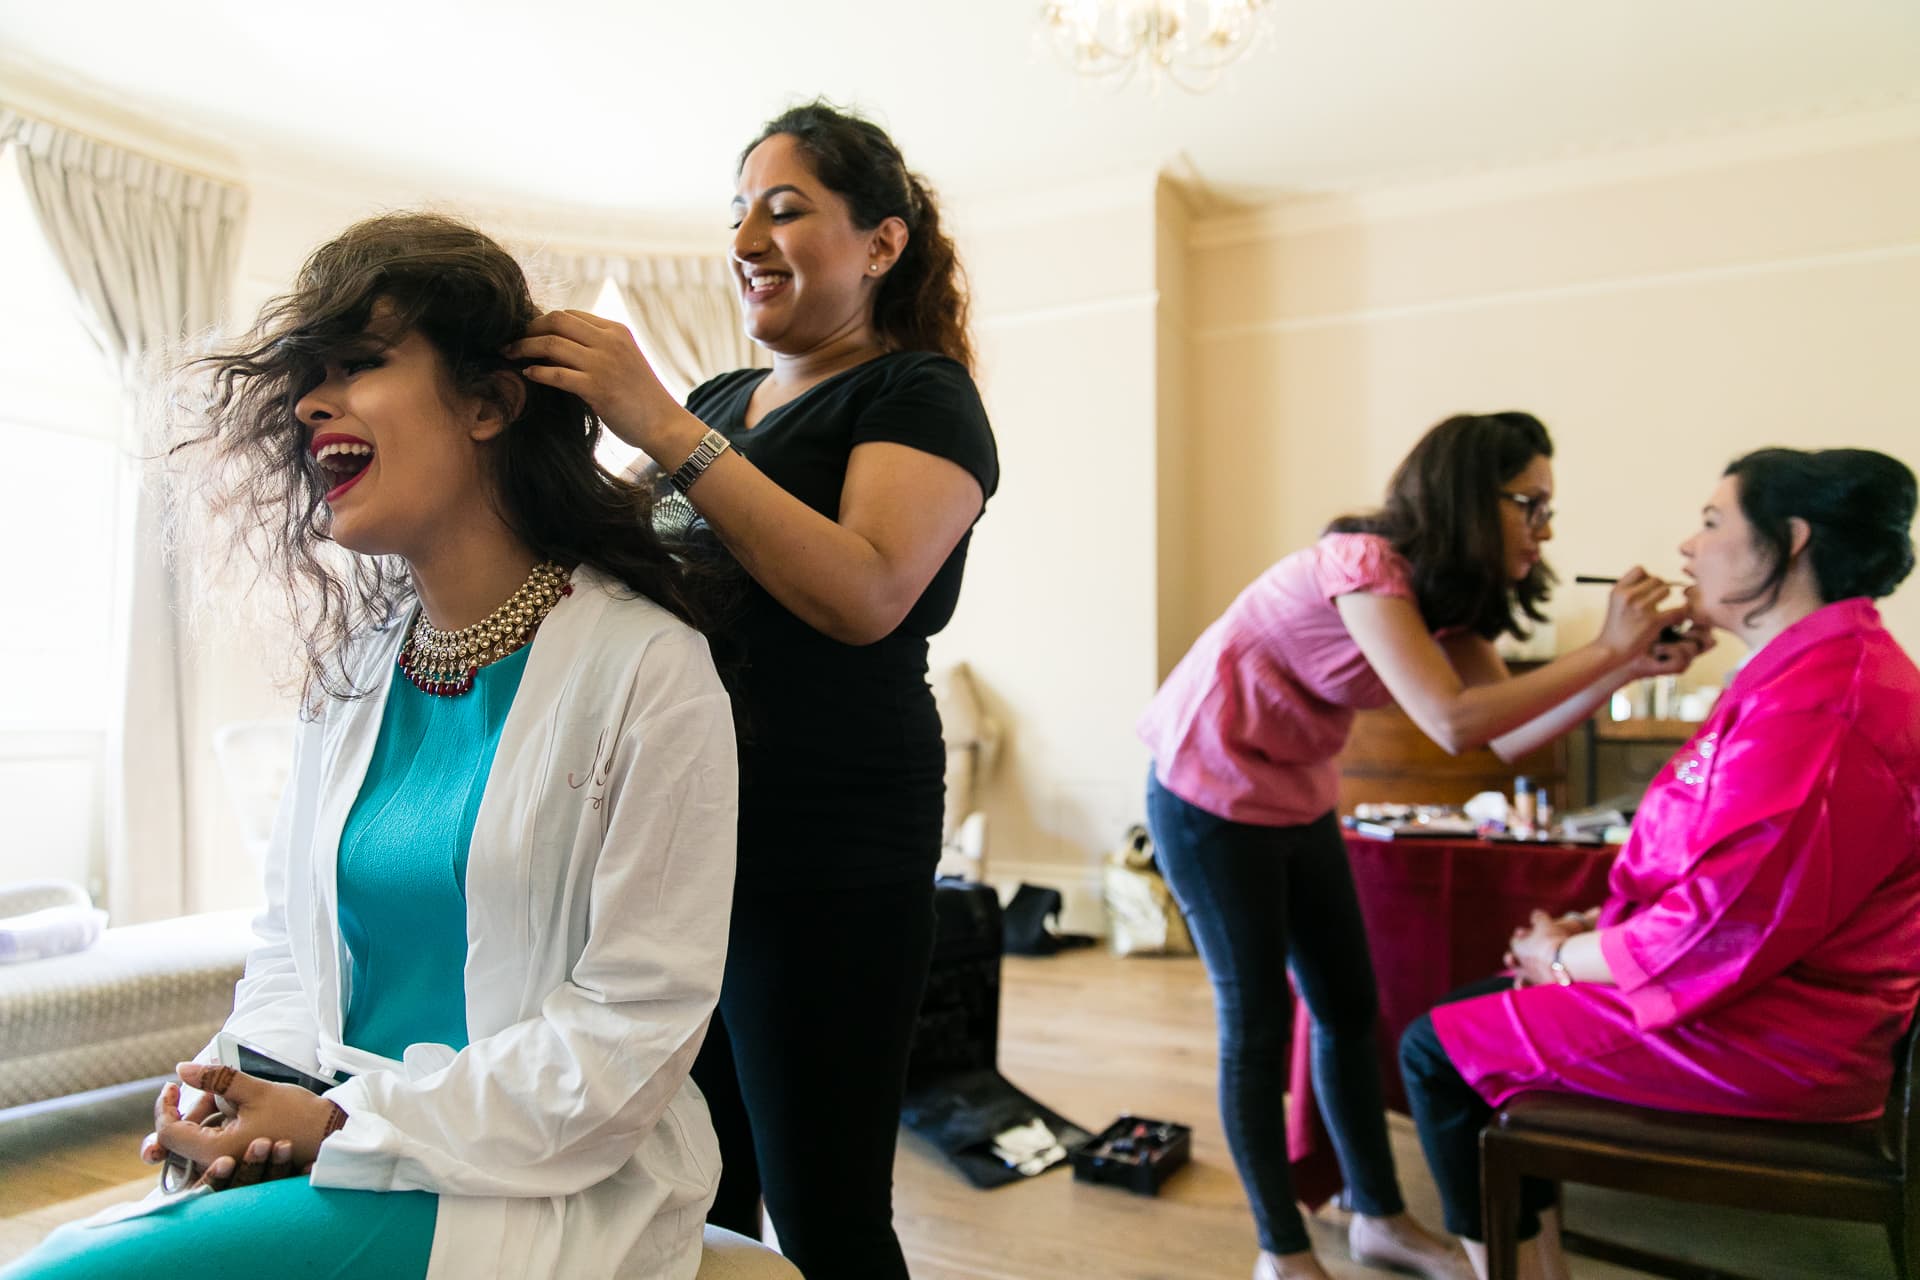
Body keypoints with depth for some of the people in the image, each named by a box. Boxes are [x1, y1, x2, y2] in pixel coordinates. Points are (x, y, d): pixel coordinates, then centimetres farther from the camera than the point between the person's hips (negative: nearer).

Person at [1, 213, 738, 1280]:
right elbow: (293, 934, 16)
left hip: (534, 1190, -6)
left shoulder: (646, 669, -14)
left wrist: (342, 1122, -14)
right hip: (335, 1148, 6)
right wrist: (258, 1099, -4)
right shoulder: (358, 665, 8)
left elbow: (634, 1024, -15)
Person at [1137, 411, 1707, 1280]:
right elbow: (1453, 724, -33)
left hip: (1296, 797, 9)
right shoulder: (1365, 563, -25)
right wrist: (1605, 649, -26)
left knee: (1349, 1008, 13)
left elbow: (1510, 735, -1)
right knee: (1258, 1023, 2)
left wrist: (1630, 666, -12)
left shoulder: (1443, 593, 3)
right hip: (1210, 793, -9)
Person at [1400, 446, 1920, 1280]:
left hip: (1763, 1031, -11)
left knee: (1438, 1049, -6)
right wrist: (1597, 927, 6)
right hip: (1770, 989, 11)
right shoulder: (1825, 666, 11)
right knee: (1477, 1008, 16)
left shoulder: (1817, 702, -26)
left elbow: (1723, 924, -27)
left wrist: (1565, 957, -11)